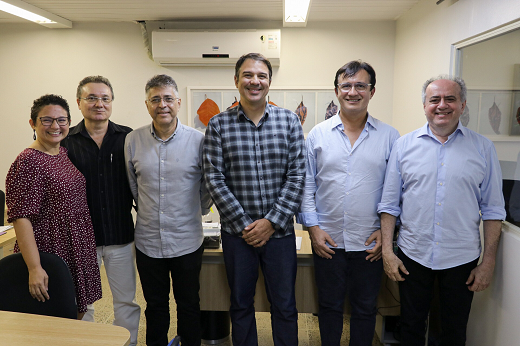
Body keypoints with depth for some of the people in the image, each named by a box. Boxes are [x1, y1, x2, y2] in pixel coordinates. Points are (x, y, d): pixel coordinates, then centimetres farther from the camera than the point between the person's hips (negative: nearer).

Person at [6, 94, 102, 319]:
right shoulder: (28, 162, -16)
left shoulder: (65, 153, 8)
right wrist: (34, 268, -26)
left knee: (79, 311, 18)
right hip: (49, 256, -7)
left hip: (79, 253, 8)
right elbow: (21, 218, -21)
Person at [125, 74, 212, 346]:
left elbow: (208, 186, 4)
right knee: (155, 306, 18)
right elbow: (132, 187, 10)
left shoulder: (198, 140, -8)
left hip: (187, 240, -1)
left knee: (188, 304, 16)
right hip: (148, 241, 2)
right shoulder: (133, 141, -2)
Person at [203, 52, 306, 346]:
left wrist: (273, 221, -10)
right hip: (237, 232, 0)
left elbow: (297, 175, -4)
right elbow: (214, 179, -6)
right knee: (241, 304, 17)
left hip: (279, 230, 0)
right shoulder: (219, 125, -2)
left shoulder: (289, 120, 0)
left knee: (285, 305, 13)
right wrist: (243, 224, -10)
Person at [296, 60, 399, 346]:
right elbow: (306, 185, 2)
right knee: (330, 306, 16)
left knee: (365, 308, 16)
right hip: (327, 240, 0)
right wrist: (313, 227, -4)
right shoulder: (318, 134, 1)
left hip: (371, 243, 0)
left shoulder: (389, 136, 0)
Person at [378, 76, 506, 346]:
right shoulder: (404, 145, -1)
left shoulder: (482, 148, -1)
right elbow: (389, 204, 0)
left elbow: (492, 210, 1)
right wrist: (387, 251, -4)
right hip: (412, 255, 0)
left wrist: (488, 262, -1)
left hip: (462, 259, 0)